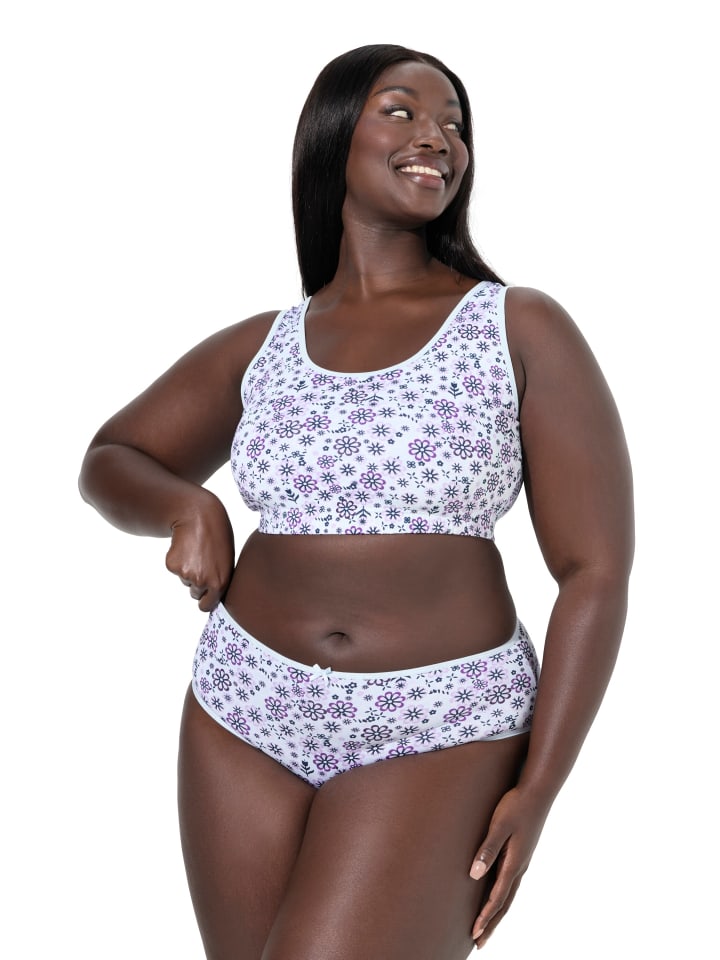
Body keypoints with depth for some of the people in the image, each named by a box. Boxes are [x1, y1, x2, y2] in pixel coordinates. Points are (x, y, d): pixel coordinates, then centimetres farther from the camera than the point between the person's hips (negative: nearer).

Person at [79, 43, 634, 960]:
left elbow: (597, 572, -7)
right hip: (246, 713, 4)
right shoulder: (263, 345, 5)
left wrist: (535, 792, -13)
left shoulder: (523, 330, -6)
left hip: (437, 735, -4)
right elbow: (110, 463, 17)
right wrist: (187, 507, -6)